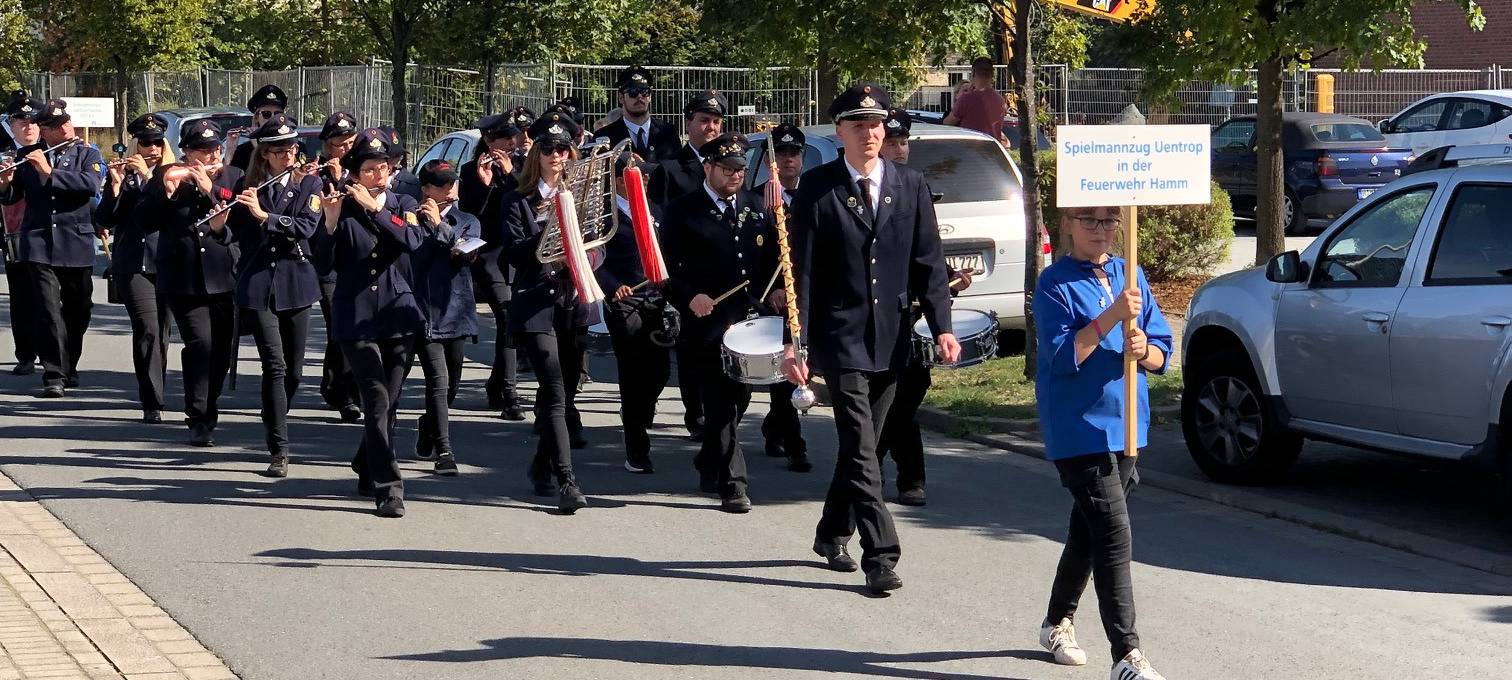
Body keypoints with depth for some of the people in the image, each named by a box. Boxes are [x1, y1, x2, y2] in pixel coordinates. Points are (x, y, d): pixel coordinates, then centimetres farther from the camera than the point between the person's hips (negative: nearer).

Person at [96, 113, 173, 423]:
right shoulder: (124, 174, 10)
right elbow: (104, 220, 2)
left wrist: (148, 175, -16)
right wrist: (115, 185, -11)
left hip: (165, 263, 1)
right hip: (132, 265, -1)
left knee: (160, 331, 5)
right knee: (147, 329, -14)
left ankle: (155, 394, 23)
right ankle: (152, 402, -15)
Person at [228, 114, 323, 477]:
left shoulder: (308, 184, 4)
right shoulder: (246, 186, 6)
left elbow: (306, 226, -12)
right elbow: (233, 232, 8)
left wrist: (263, 215, -20)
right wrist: (219, 221, -12)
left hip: (295, 283, 1)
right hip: (257, 283, -1)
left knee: (293, 369, 8)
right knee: (275, 364, -13)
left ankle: (274, 428, 34)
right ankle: (279, 450, -14)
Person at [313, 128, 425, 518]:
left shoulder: (403, 205, 8)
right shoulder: (341, 209, 1)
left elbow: (413, 241, -14)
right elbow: (323, 266, -5)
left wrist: (373, 208, -21)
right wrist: (331, 224, -19)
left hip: (398, 315, 3)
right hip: (355, 318, -3)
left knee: (389, 403, 8)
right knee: (378, 399, -14)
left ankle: (367, 470, 30)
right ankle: (387, 488, -15)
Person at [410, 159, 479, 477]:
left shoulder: (468, 222, 11)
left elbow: (467, 254, -9)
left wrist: (440, 226, -18)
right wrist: (424, 225, -18)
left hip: (455, 311, 4)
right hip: (424, 312, -4)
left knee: (450, 384, 13)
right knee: (439, 381, -14)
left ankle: (426, 439, 34)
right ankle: (444, 452, -16)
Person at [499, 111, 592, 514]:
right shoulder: (518, 201, 3)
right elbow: (514, 253, -8)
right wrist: (546, 233, -21)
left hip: (573, 303, 5)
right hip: (536, 305, -5)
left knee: (565, 394, 10)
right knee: (555, 394, -14)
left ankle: (542, 467, 28)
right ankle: (566, 481, -20)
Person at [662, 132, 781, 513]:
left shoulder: (757, 208, 14)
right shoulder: (682, 212, -2)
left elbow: (772, 258, 20)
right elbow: (668, 268, -5)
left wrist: (774, 291, 2)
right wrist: (689, 297, -20)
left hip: (752, 320, 6)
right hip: (709, 322, -5)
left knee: (737, 397, 14)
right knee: (725, 402, -8)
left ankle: (709, 467, 34)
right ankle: (732, 485, -5)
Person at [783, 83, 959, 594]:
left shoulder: (910, 185, 5)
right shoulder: (817, 188, -5)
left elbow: (928, 262, 6)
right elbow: (802, 270, -6)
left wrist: (942, 328, -3)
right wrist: (796, 342, -12)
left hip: (891, 340, 4)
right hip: (841, 336, -4)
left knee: (860, 444, 14)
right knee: (861, 449, -10)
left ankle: (832, 535, 32)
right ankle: (880, 557, -10)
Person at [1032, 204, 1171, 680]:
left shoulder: (1130, 276, 8)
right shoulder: (1055, 284, -8)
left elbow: (1162, 354, 7)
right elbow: (1063, 355, -18)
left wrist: (1143, 350, -16)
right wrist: (1114, 315, -26)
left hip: (1125, 425, 6)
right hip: (1078, 429, -6)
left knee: (1089, 529, 18)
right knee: (1114, 535, -13)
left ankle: (1058, 622, 37)